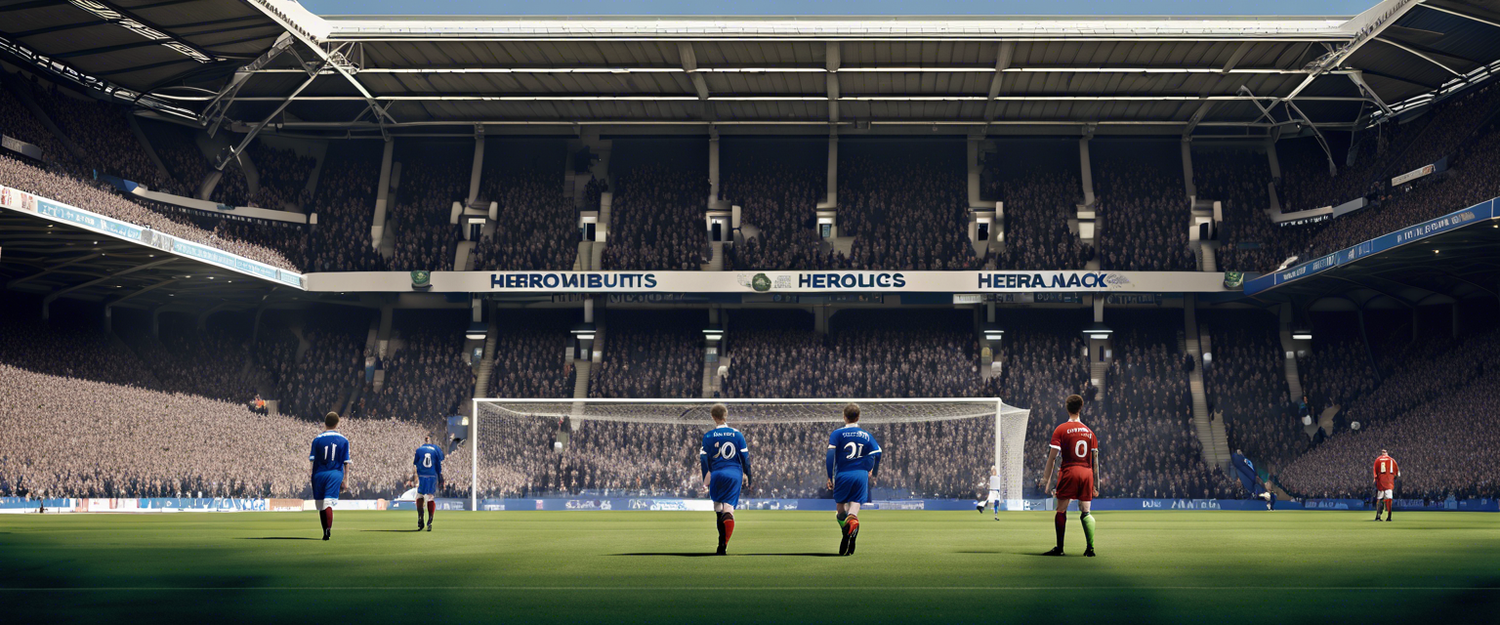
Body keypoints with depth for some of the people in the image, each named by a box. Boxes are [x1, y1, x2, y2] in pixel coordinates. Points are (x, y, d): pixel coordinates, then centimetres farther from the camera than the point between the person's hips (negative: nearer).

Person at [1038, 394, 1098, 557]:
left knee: (1061, 510, 2)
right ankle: (1090, 548, 2)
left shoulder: (1061, 429, 0)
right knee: (1086, 512, 8)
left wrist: (1046, 481, -3)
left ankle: (1059, 548, 1)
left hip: (1068, 472, -4)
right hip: (1087, 473, 4)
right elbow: (1095, 461, 11)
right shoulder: (1089, 432, 12)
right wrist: (1096, 485, 16)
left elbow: (1052, 457, -4)